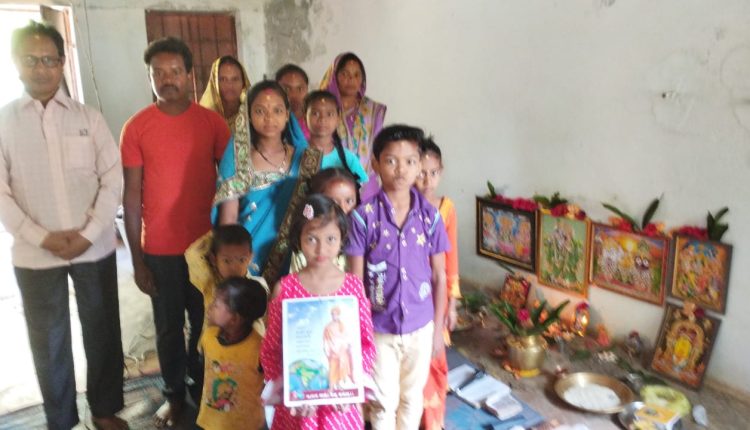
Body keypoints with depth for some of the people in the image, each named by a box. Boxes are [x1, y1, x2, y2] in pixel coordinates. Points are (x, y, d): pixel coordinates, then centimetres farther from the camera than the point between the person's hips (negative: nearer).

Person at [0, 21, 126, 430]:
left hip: (95, 249, 1)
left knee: (103, 332, 11)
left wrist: (88, 234, -11)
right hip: (35, 255, 0)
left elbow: (113, 179, -2)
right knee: (49, 340, 12)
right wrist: (42, 238, -13)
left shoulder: (89, 118, 3)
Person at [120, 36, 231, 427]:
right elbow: (132, 195, -2)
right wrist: (137, 259, -3)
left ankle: (203, 387, 36)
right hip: (160, 249, 0)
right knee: (169, 327, 13)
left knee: (206, 323, 14)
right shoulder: (136, 127, -3)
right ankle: (175, 394, 33)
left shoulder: (212, 123, -2)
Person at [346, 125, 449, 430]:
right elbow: (355, 280, -9)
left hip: (420, 326, 2)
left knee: (412, 397, 21)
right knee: (384, 401, 15)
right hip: (379, 328, -2)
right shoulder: (363, 216, -14)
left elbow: (439, 277, 0)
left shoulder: (431, 216, -7)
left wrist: (438, 328, 2)